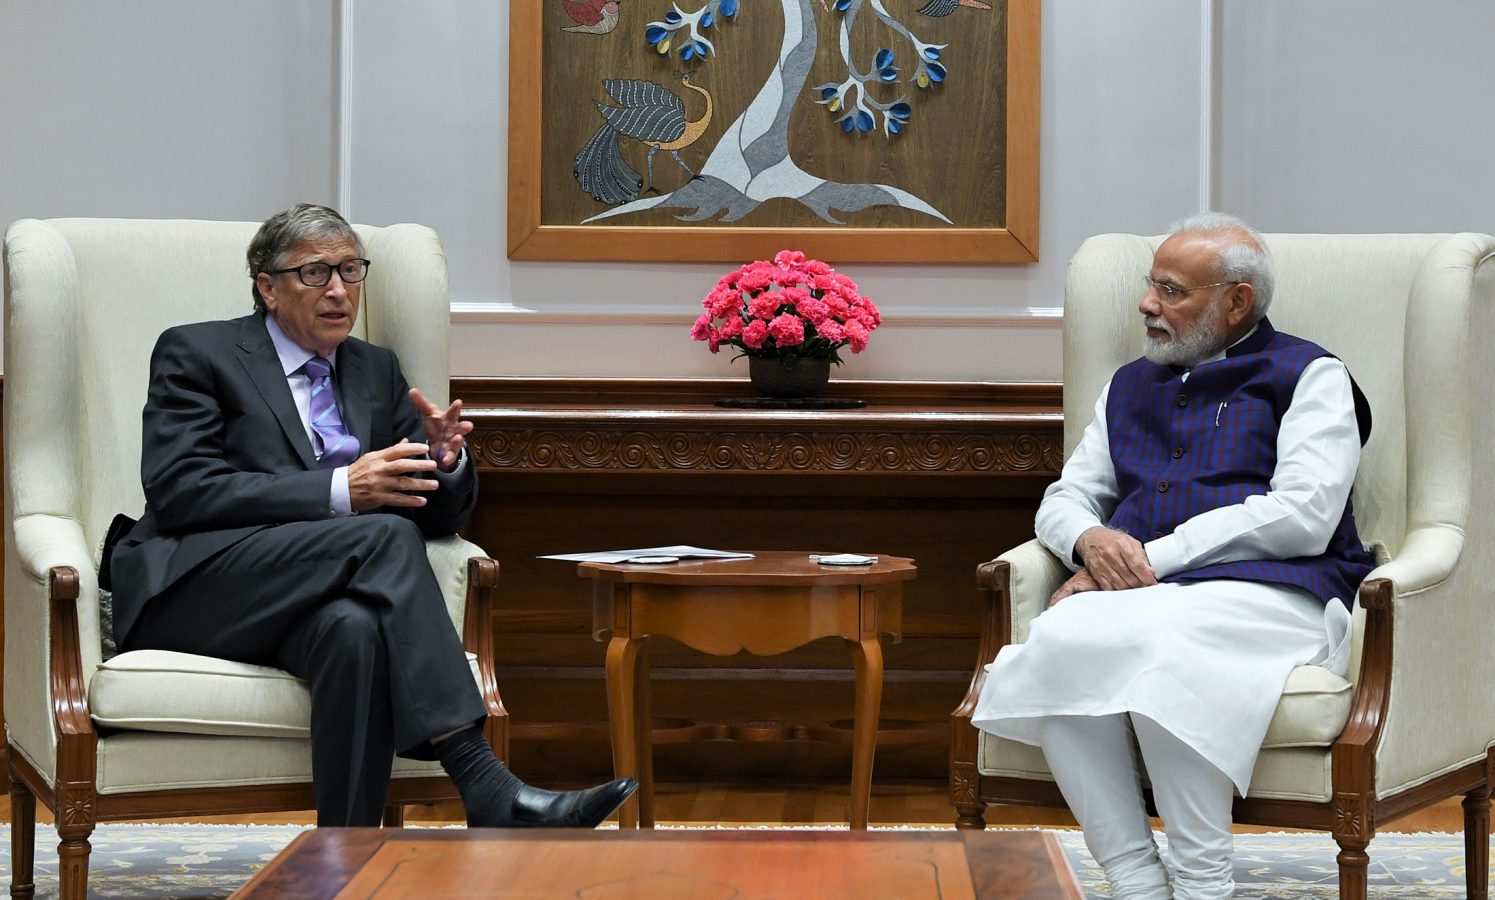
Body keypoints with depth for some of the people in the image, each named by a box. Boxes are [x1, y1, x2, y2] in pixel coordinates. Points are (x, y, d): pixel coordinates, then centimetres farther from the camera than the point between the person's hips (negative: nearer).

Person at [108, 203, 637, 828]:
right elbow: (180, 490, -11)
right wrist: (340, 490, -20)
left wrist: (445, 464, -8)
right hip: (194, 585, -4)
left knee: (356, 630, -37)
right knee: (387, 535, -31)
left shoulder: (376, 371, 23)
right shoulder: (196, 353, 6)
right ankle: (483, 787, -42)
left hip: (306, 601, 4)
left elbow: (437, 514, 19)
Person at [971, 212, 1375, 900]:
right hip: (1140, 594, 5)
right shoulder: (1131, 386, 29)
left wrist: (1150, 558, -8)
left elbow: (1303, 518, -5)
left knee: (1159, 643, -39)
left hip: (1268, 592, -5)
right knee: (1061, 638, -31)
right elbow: (1063, 499, 27)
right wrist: (1091, 540, 0)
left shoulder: (1310, 377, 10)